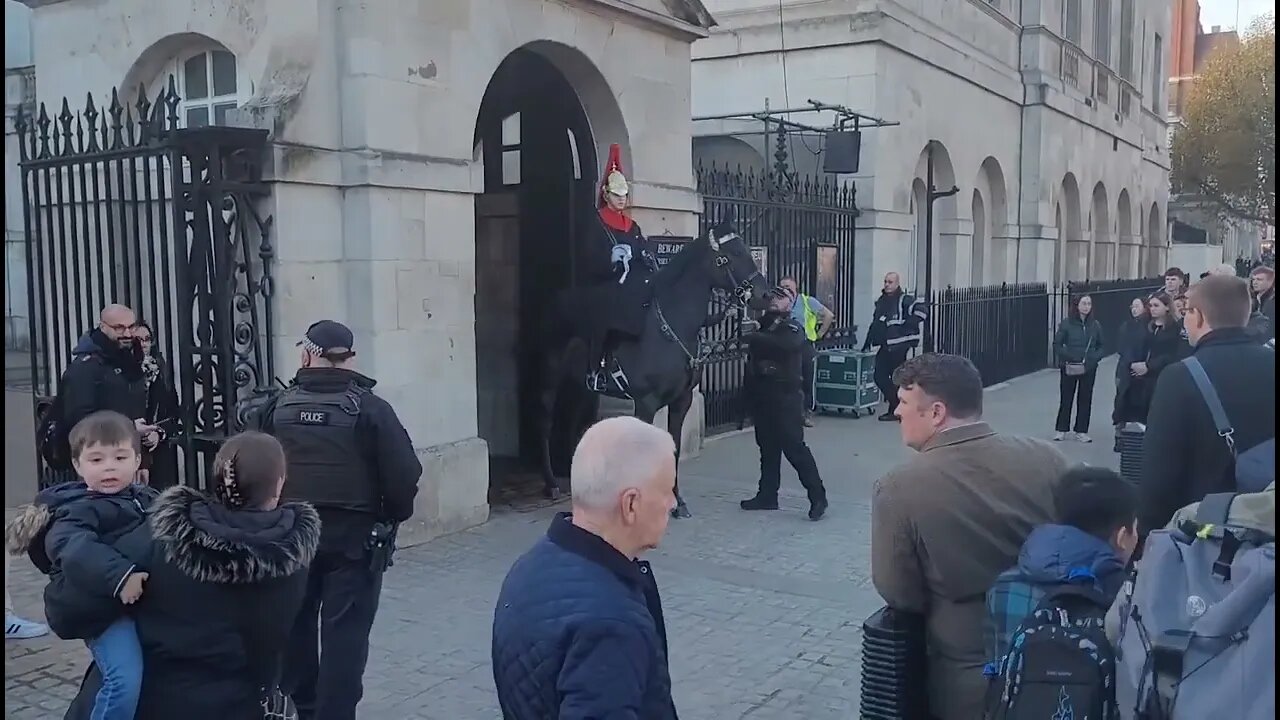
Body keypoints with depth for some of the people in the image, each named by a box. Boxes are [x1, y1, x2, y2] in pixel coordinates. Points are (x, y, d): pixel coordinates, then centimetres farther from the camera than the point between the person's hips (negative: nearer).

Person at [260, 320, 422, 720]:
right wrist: (393, 517, 3)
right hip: (354, 536, -4)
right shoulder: (370, 408, -12)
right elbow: (403, 475, -15)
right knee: (344, 632, 1)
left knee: (296, 624, 20)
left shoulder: (280, 407, -1)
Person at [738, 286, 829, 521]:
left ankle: (818, 497, -2)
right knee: (767, 447, 13)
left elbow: (785, 343, -30)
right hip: (761, 396, 7)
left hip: (785, 397, -7)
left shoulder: (793, 328, -6)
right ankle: (767, 495, 21)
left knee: (794, 446, -8)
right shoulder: (763, 326, 13)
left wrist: (754, 338, -31)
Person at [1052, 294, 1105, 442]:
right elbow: (1057, 344, -5)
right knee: (1066, 398, 6)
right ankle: (1061, 430, 17)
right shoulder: (1066, 324, -7)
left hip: (1089, 368, 3)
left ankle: (1081, 431, 18)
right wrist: (1067, 356, -17)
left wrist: (1095, 357, -8)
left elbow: (1101, 346, 9)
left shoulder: (1095, 325, 2)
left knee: (1085, 399, 8)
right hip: (1069, 367, -3)